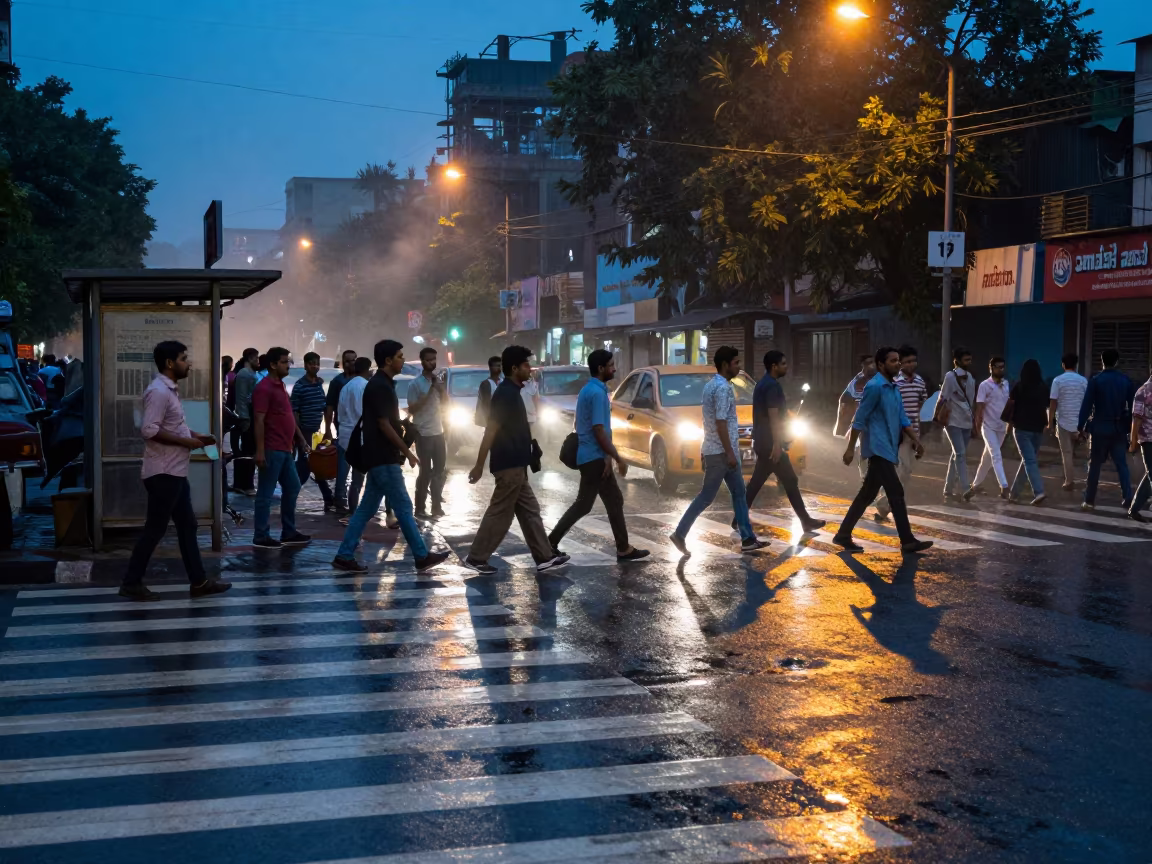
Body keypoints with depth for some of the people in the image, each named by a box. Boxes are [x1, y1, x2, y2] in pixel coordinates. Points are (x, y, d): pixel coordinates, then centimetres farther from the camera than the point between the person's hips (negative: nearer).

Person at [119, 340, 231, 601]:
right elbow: (149, 430, -25)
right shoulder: (158, 391, -17)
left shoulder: (170, 390, 15)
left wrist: (196, 436, 10)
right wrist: (186, 442, -20)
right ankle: (131, 583, 5)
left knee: (187, 525, 12)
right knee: (155, 528, -4)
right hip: (163, 472, -10)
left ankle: (199, 582, 17)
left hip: (176, 471, 10)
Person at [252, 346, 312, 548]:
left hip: (285, 449, 10)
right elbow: (259, 421, -18)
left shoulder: (281, 386, 16)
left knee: (292, 488, 14)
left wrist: (301, 439, 21)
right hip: (272, 450, -10)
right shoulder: (264, 388, -14)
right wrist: (260, 451, -22)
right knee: (266, 493, -2)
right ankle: (260, 536, 5)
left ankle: (289, 533, 22)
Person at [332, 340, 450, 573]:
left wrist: (401, 452, 22)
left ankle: (344, 556, 11)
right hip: (383, 458, -10)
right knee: (403, 507, -3)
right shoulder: (380, 386, -16)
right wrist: (407, 452, -16)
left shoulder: (381, 384, 15)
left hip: (380, 457, 10)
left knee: (367, 509, 10)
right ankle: (422, 557, 4)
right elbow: (384, 425, -20)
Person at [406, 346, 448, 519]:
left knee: (440, 470, 11)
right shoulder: (415, 383, -10)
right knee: (426, 472, -3)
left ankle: (436, 505, 21)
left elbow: (446, 403, 9)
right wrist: (430, 391, -19)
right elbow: (412, 409, -14)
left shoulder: (438, 380, 9)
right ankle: (420, 508, 4)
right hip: (423, 433, -6)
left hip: (438, 432, 6)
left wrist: (441, 389, -10)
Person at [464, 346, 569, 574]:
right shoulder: (506, 394, -18)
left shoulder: (512, 392, 13)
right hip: (509, 465, -10)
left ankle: (545, 557, 16)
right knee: (500, 513, -2)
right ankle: (476, 558, 5)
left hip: (515, 465, 10)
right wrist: (479, 465, -22)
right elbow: (491, 430, -20)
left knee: (530, 511, 11)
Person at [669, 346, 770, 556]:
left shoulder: (710, 385, 13)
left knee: (739, 494, 11)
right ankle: (680, 534, 3)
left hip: (714, 449, 10)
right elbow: (721, 423, -23)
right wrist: (729, 453, -21)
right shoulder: (722, 388, -18)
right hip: (721, 452, -10)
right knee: (706, 496, -3)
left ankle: (748, 539, 13)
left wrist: (705, 449, 21)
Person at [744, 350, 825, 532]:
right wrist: (777, 444, -26)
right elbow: (773, 417, -23)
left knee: (756, 481, 12)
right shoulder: (772, 386, -16)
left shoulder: (763, 383, 15)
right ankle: (806, 521, 2)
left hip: (762, 441, 10)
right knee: (790, 481, -3)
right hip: (769, 442, -10)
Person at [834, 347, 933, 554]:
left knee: (867, 495, 11)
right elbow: (860, 419, -13)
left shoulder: (894, 388, 16)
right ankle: (907, 541, -3)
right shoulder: (874, 386, -13)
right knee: (896, 493, -8)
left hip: (887, 449, 10)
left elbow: (902, 418, 18)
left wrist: (916, 440, 7)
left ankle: (843, 535, 16)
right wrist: (851, 448, -13)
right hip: (878, 449, -10)